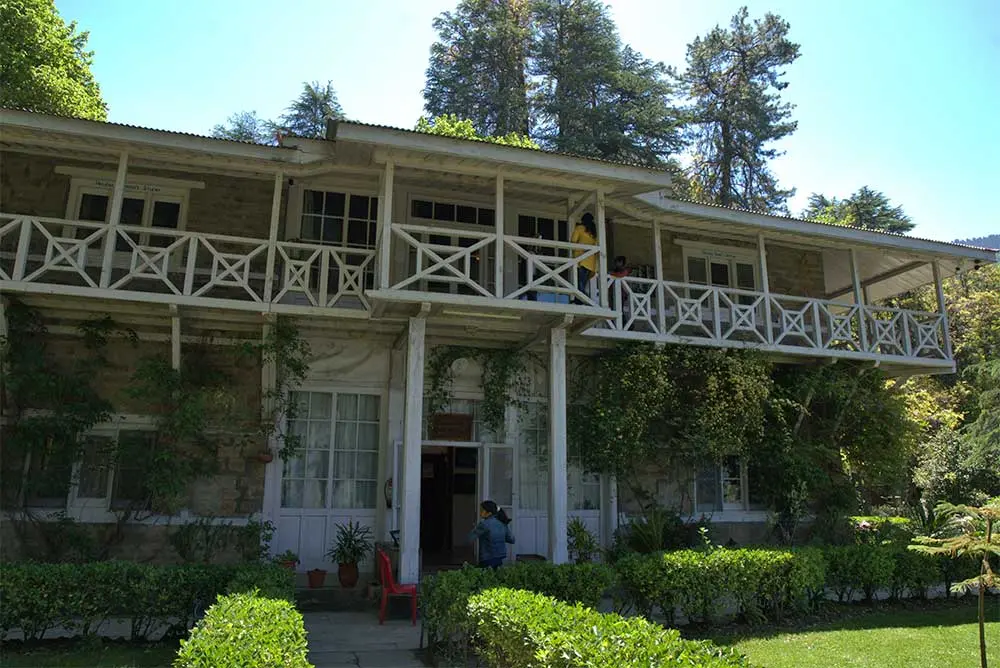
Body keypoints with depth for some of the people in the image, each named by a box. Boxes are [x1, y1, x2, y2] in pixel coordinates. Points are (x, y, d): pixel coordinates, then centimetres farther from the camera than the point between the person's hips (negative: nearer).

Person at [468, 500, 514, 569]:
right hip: (499, 558, 7)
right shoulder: (502, 523, 4)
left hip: (488, 559, -7)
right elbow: (511, 540, 11)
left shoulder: (484, 524, -15)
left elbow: (470, 538, -8)